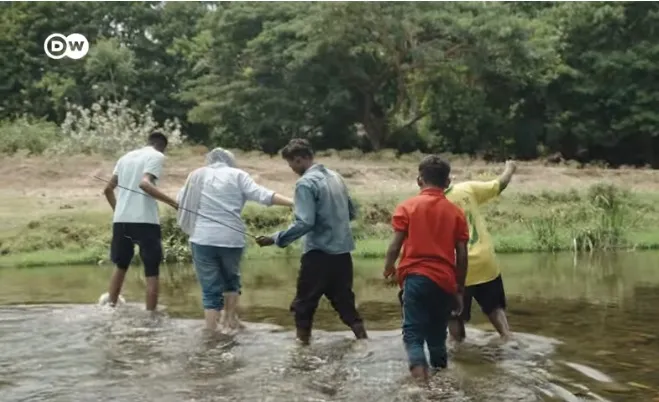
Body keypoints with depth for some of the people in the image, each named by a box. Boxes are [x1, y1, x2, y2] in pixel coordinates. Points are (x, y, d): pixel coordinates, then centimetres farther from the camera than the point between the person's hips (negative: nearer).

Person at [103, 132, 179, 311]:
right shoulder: (157, 156, -2)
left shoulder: (126, 156, 18)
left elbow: (108, 189, 18)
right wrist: (173, 202, -23)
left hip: (121, 220, 7)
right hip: (145, 220, -6)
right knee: (152, 272, 1)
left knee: (121, 266, 22)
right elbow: (144, 183, -20)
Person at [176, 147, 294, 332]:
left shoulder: (197, 175, 12)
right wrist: (292, 202, -11)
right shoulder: (237, 175, 6)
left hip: (203, 238, 0)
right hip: (232, 238, 0)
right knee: (231, 278, 25)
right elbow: (262, 195, -6)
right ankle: (230, 319, 35)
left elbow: (181, 200, 20)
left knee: (210, 289, 3)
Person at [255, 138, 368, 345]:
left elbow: (304, 223, -20)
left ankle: (303, 339, 10)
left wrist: (276, 239, -14)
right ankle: (361, 335, 13)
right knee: (343, 298, 15)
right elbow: (352, 212, 17)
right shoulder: (336, 177, 10)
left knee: (304, 301, 5)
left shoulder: (306, 183, -13)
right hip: (343, 250, 7)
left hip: (319, 252, -7)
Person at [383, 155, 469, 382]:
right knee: (437, 335, 18)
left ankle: (420, 376, -26)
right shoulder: (456, 212, 8)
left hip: (416, 277, -3)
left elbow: (395, 245, -3)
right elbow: (462, 256, 5)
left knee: (413, 332, -3)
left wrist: (389, 268, 17)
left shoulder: (407, 207, 1)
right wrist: (459, 291, 14)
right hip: (445, 282, 3)